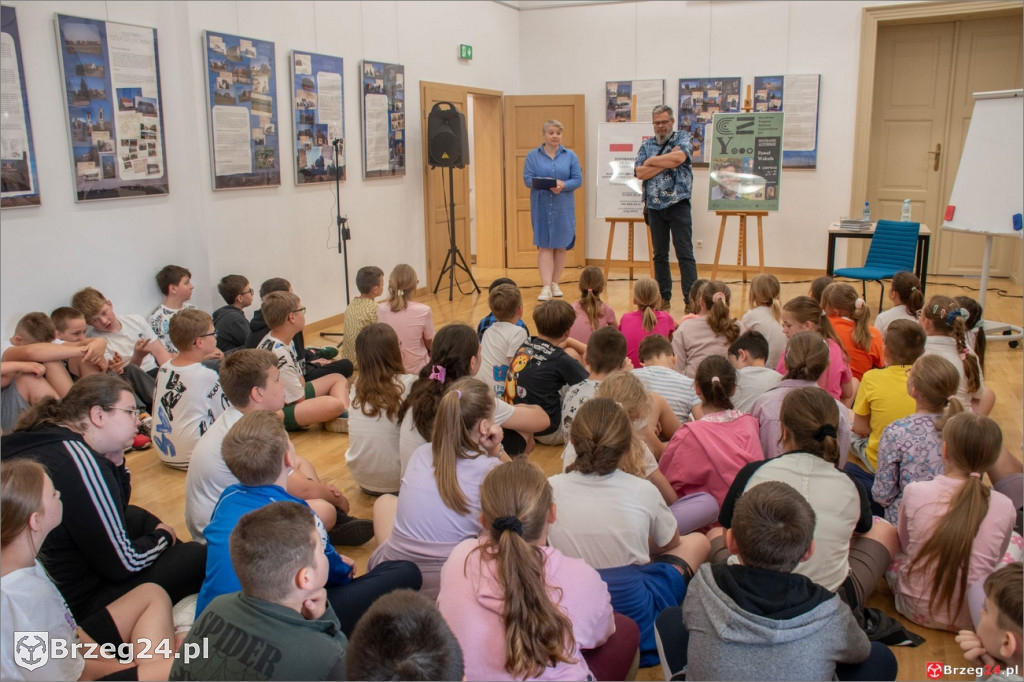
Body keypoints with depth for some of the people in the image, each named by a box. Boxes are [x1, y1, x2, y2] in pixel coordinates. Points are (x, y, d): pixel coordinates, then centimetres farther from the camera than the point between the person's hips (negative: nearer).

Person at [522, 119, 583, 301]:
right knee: (544, 246, -5)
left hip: (563, 208, 1)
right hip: (541, 207, -1)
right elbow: (528, 179, -4)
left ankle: (555, 284, 18)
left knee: (560, 245, 6)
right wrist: (548, 183, -20)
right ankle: (546, 287, -8)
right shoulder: (533, 155, 4)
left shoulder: (570, 155, 6)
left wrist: (563, 186, -20)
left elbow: (578, 180, 0)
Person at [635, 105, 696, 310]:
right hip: (655, 207, 4)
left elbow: (680, 157, -19)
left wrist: (652, 161, -8)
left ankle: (691, 299, -3)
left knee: (685, 254, -4)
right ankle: (664, 297, 18)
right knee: (659, 255, 10)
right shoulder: (647, 144, 11)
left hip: (678, 205, -4)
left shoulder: (682, 137, 3)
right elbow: (640, 173, -4)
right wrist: (667, 162, -11)